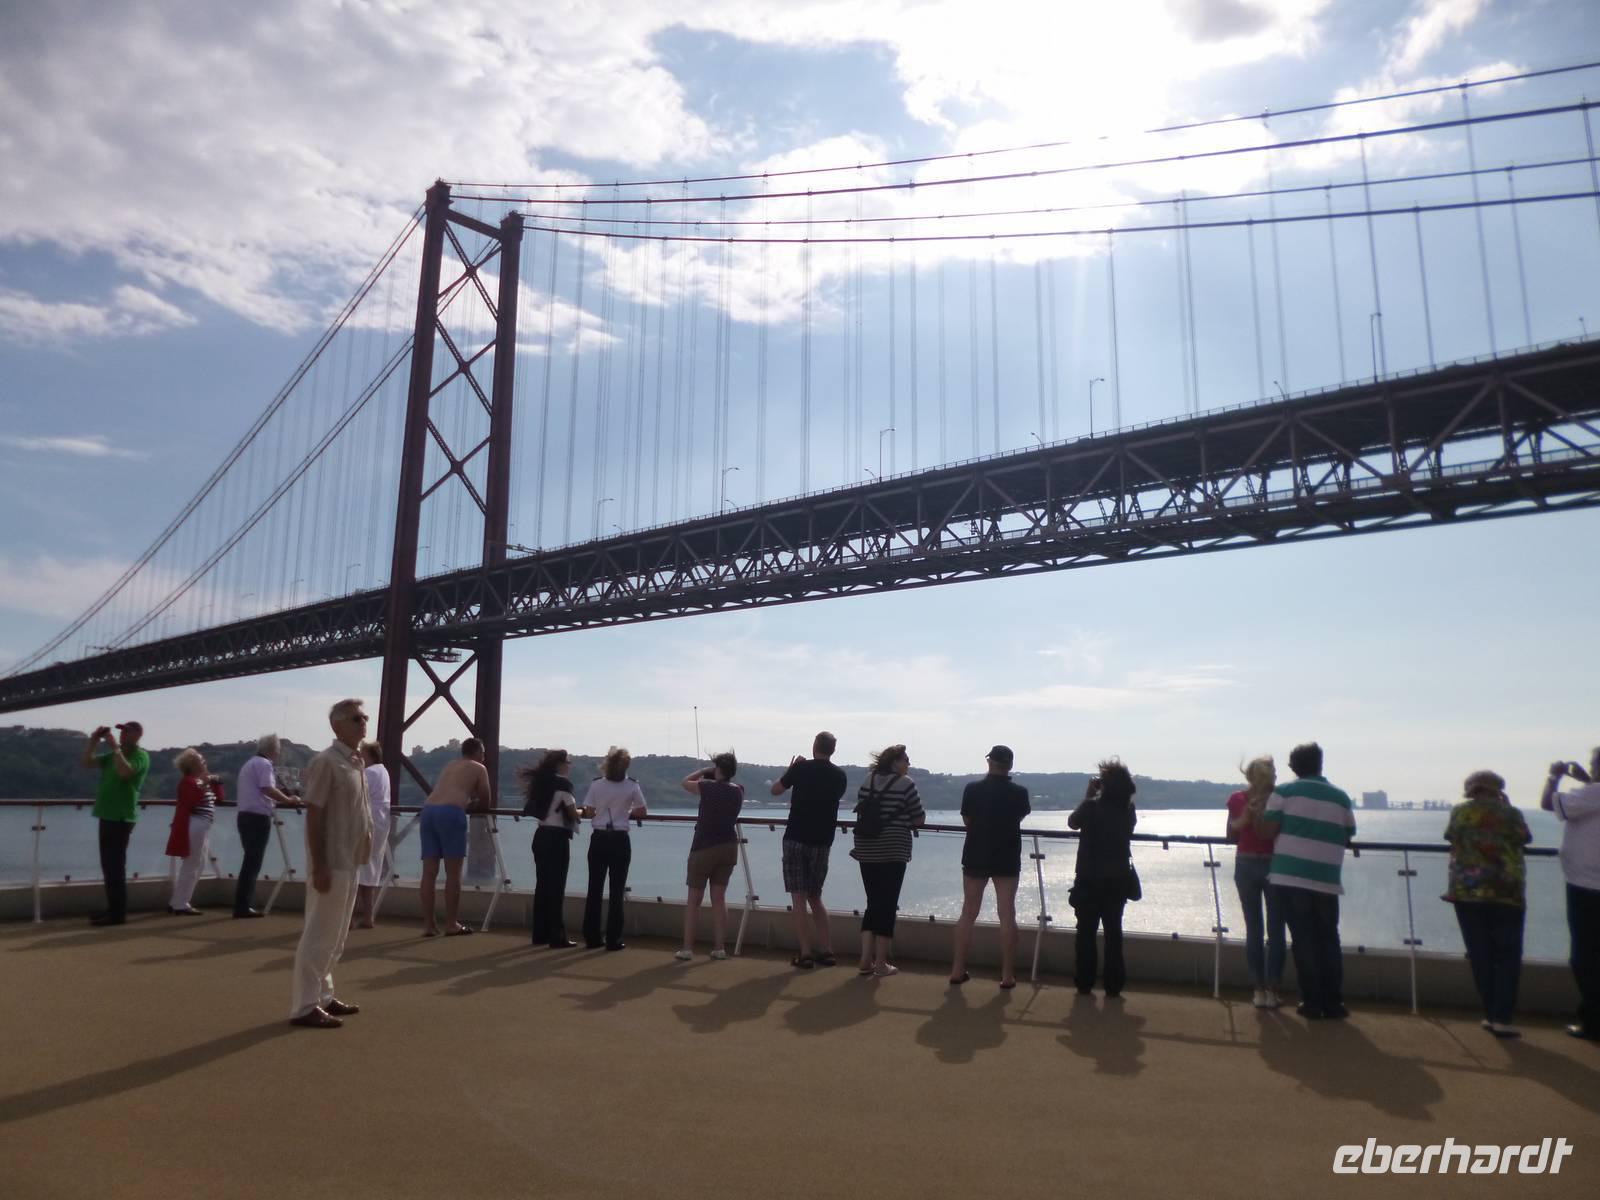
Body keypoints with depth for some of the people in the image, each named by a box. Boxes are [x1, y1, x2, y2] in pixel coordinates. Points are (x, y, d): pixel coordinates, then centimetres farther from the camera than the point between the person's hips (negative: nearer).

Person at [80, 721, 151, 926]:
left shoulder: (140, 756, -8)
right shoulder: (113, 755, 18)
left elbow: (124, 771, -26)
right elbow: (87, 762, 14)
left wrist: (115, 747, -21)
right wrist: (94, 740, 3)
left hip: (121, 817, -9)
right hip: (107, 815, 9)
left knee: (115, 865, -9)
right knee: (109, 865, 12)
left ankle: (118, 913, -6)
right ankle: (113, 908, 19)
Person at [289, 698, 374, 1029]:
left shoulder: (357, 762, 11)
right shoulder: (327, 762, -15)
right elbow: (313, 816, -18)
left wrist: (362, 852, 15)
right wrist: (319, 865, -21)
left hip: (349, 862, 9)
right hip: (331, 863, -9)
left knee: (336, 935, 17)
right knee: (319, 935, -3)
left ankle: (323, 996, 28)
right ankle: (304, 1006, 5)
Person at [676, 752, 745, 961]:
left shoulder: (709, 787, -12)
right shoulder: (738, 790, 2)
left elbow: (685, 782, 4)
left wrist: (705, 771, 10)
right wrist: (716, 778, 14)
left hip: (704, 848, -4)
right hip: (728, 847, 4)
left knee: (693, 899, 4)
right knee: (719, 898, 9)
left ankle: (687, 948, 3)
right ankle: (719, 948, 8)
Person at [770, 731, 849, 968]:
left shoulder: (802, 767, -6)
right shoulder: (840, 776, 5)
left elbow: (775, 790, 6)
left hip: (796, 839, -4)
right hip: (822, 842, 4)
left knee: (798, 899, 0)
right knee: (815, 898, 16)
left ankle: (805, 954, -4)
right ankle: (826, 951, 12)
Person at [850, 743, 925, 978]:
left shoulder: (867, 780, 8)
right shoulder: (905, 783, -8)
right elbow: (919, 820, -6)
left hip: (867, 851, 5)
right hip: (893, 853, -5)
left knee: (873, 904, 13)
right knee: (887, 906, 2)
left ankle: (866, 960, 11)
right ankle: (881, 964, 6)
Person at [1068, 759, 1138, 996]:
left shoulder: (1091, 806, -15)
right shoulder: (1129, 811, -3)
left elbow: (1072, 822, 3)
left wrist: (1088, 796, 3)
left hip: (1089, 879, -3)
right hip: (1117, 880, 3)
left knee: (1086, 931, 8)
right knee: (1113, 931, 11)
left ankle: (1084, 983, 10)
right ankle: (1113, 986, 11)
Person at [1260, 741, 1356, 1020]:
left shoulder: (1284, 792, 0)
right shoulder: (1341, 797, 9)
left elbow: (1268, 829, -4)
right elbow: (1347, 838, 13)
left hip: (1290, 875, -2)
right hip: (1326, 879, 2)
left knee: (1303, 939, 3)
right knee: (1328, 939, 12)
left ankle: (1312, 1002, 6)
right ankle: (1333, 1004, 14)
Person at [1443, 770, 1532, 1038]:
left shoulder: (1459, 812, 4)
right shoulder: (1509, 813, -2)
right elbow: (1525, 838, 16)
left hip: (1467, 892, 2)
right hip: (1506, 893, -2)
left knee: (1480, 957, 8)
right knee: (1507, 957, 3)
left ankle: (1491, 1015, 10)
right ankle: (1501, 1018, -4)